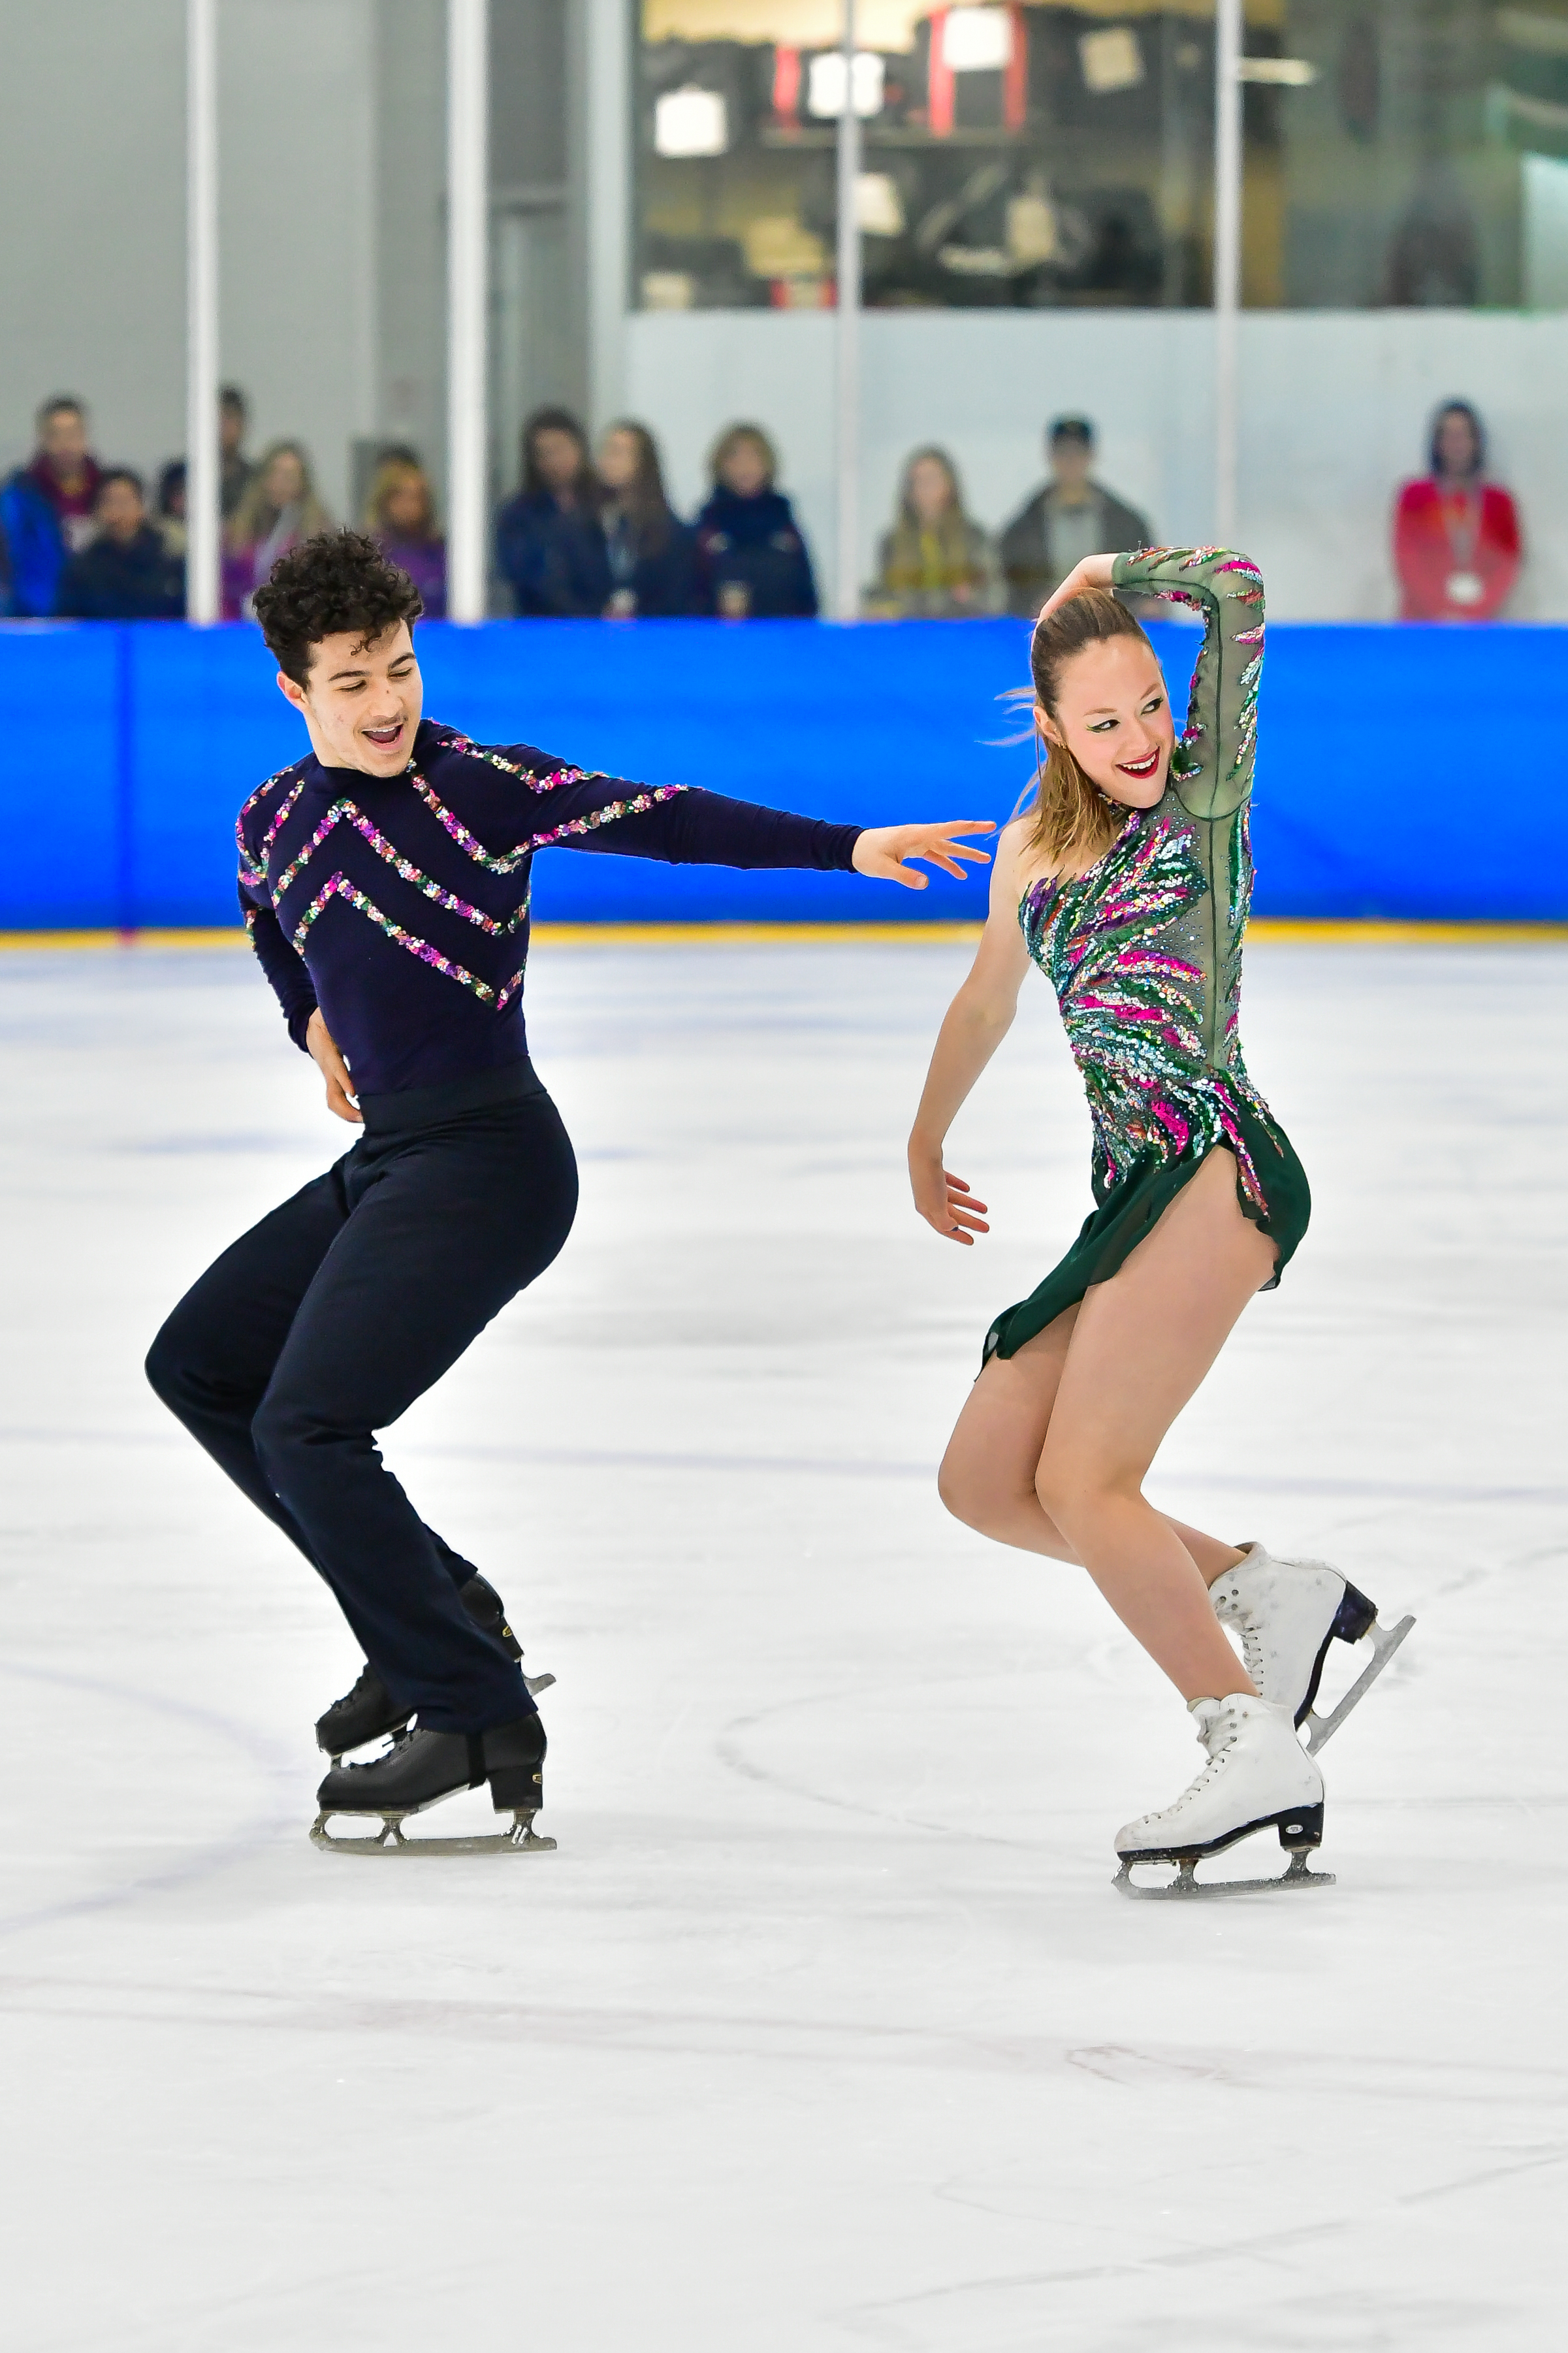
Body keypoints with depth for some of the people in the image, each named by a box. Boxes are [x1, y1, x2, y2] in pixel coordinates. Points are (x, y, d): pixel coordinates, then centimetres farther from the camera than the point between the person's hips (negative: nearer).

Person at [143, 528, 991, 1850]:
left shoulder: (477, 786, -12)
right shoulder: (276, 818, 8)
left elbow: (664, 822, -21)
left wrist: (849, 847, -29)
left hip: (487, 1160, -8)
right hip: (384, 1162, 8)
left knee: (307, 1426, -17)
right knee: (198, 1366, 18)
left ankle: (481, 1722, -12)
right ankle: (437, 1610, 21)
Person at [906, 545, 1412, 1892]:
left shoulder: (1205, 796, 0)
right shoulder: (1034, 853, 17)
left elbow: (1239, 591, -12)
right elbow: (987, 1004, 35)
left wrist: (1109, 580, 3)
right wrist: (928, 1146, 47)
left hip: (1217, 1172, -8)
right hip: (1135, 1194, 8)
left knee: (1083, 1483, -20)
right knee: (984, 1483, 6)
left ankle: (1257, 1751, -23)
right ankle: (1272, 1595, 9)